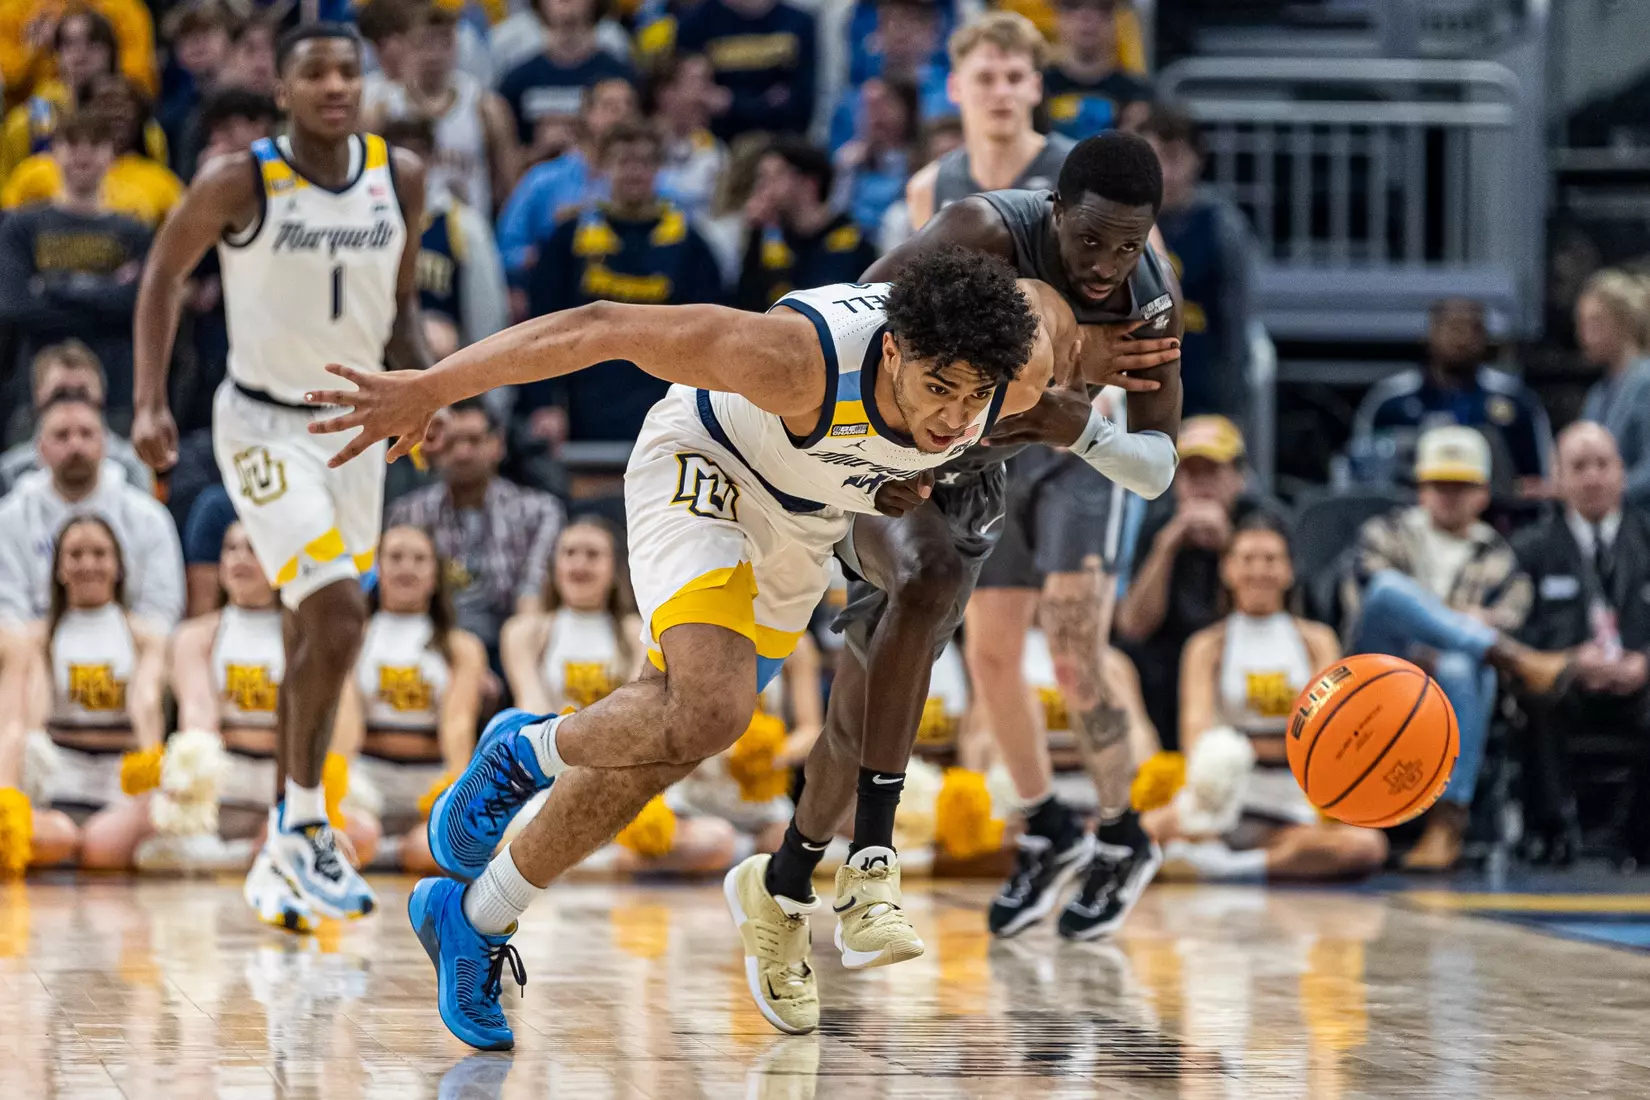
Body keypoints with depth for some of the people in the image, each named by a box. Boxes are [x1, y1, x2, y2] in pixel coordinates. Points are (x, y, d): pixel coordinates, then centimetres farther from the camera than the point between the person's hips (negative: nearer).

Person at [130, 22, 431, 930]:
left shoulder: (400, 178, -2)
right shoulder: (239, 182, -15)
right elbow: (164, 274, -2)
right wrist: (150, 404, -8)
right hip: (265, 426, -5)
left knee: (316, 636, 11)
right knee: (338, 614, -21)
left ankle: (281, 857, 23)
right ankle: (302, 827, -6)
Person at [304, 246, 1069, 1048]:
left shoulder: (1019, 371, -28)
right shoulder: (802, 359, -41)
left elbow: (1038, 302, -2)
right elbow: (603, 328, -33)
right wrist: (428, 389, -28)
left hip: (801, 526, 6)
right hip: (705, 470, -6)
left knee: (655, 746, 10)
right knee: (710, 710, -30)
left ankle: (471, 921, 26)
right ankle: (529, 752, 0)